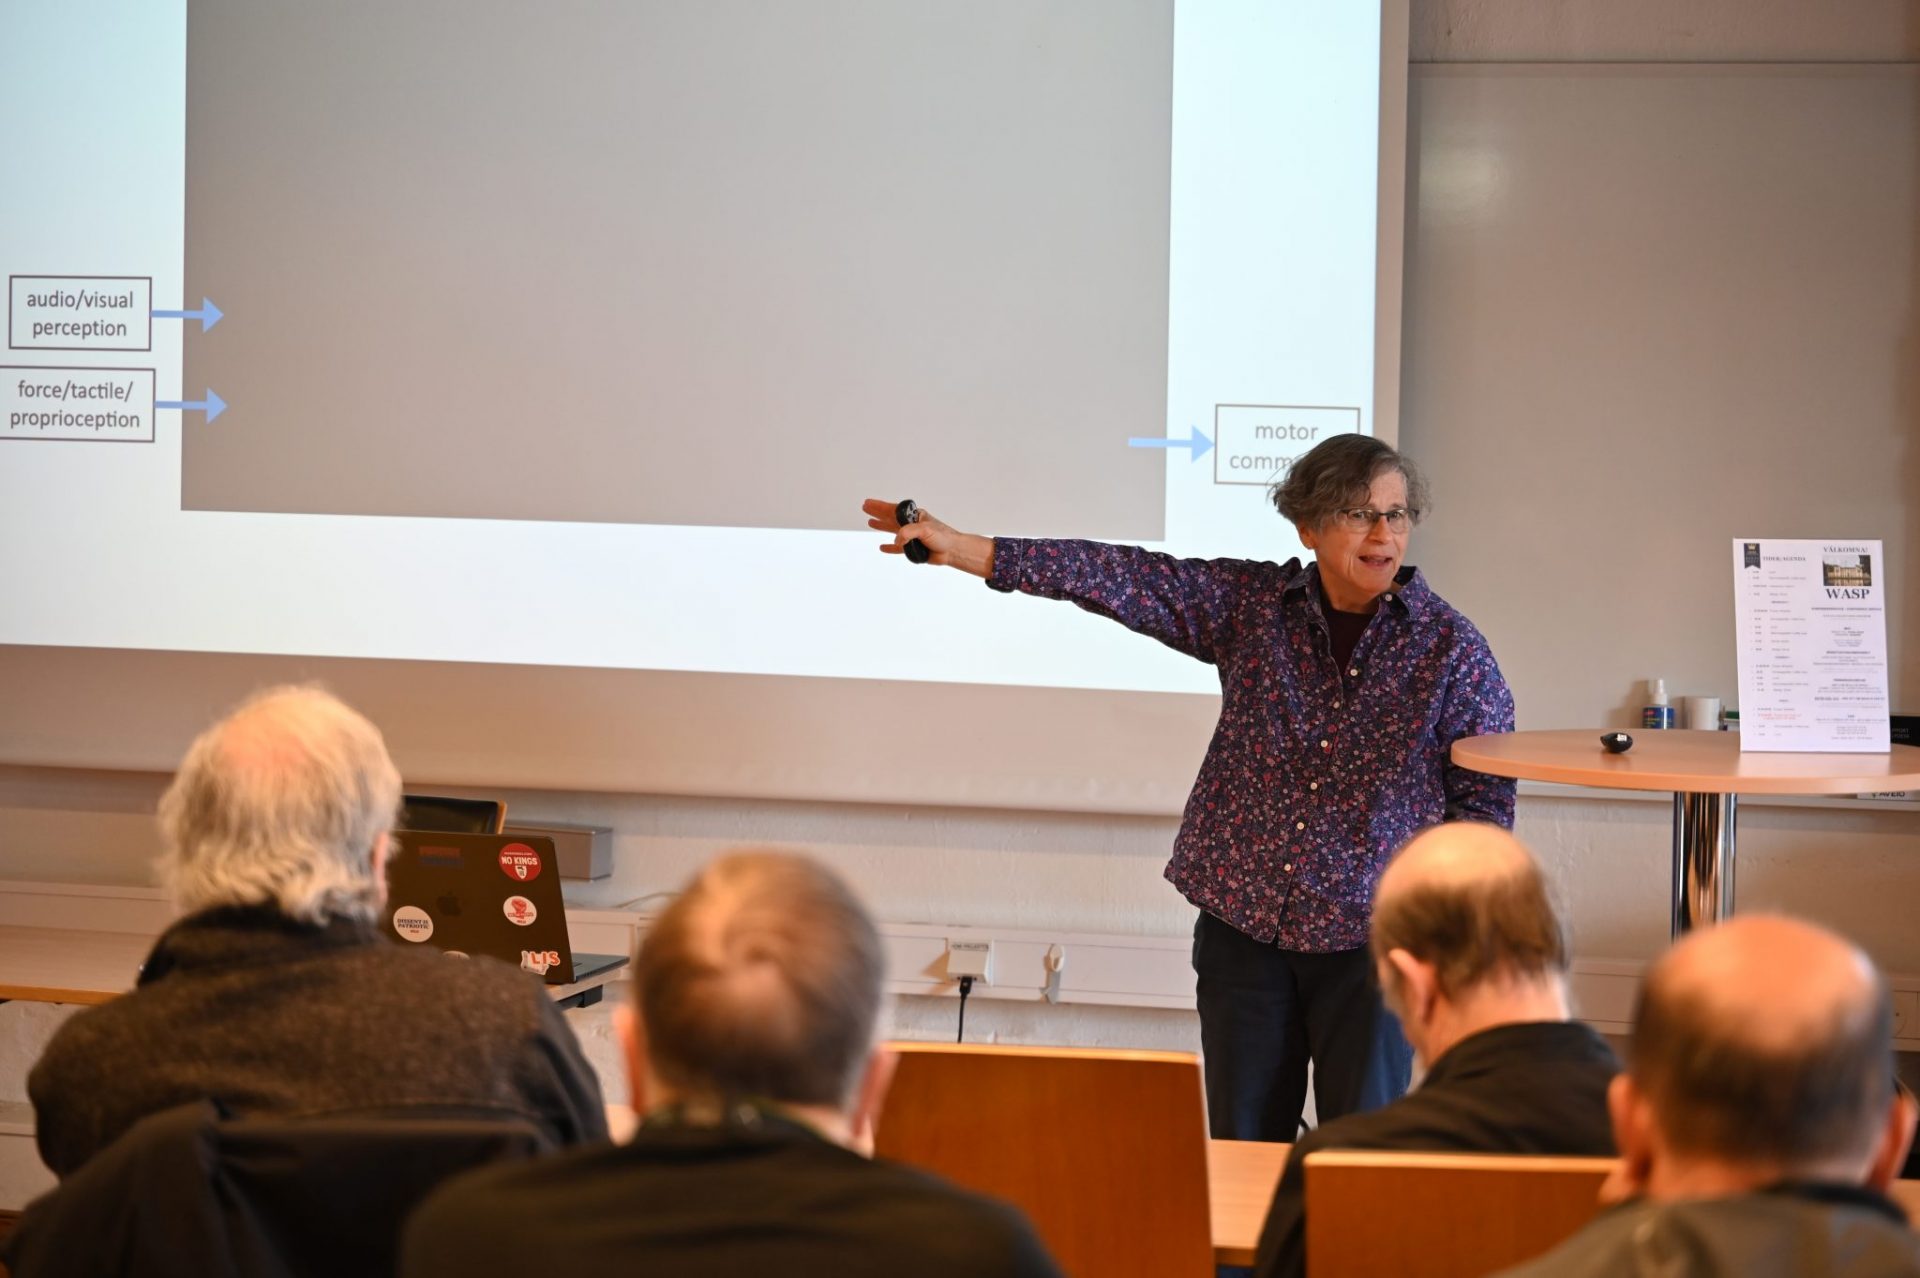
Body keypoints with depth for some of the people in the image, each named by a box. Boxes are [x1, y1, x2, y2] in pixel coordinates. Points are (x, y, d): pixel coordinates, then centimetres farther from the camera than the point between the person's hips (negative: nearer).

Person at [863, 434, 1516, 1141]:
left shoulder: (1451, 645, -3)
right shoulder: (1251, 604, 2)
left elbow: (1486, 796, 2)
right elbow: (1122, 578, -3)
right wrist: (957, 547, -8)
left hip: (1367, 932, -2)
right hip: (1243, 922, 2)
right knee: (1241, 1149, 8)